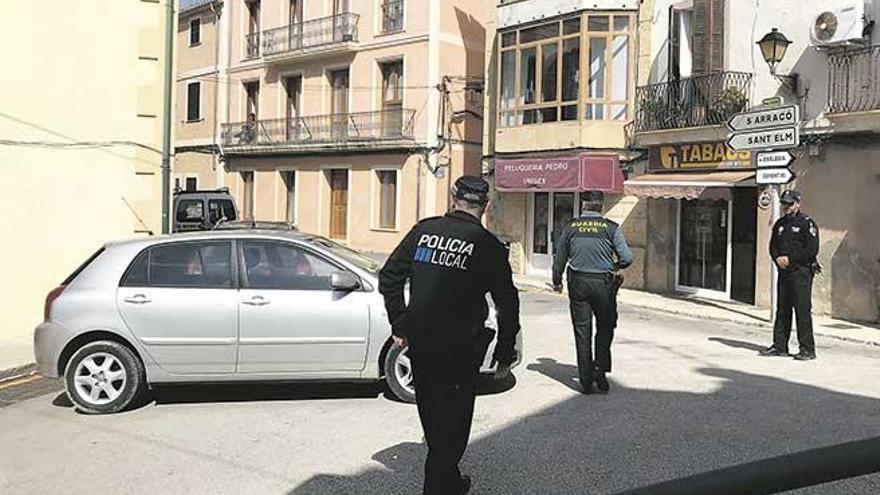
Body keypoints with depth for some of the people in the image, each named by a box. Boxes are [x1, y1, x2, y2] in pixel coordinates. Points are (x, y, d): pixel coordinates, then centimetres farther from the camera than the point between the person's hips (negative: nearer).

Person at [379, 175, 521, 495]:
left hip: (418, 344, 5)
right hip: (459, 349, -5)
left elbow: (389, 277, 4)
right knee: (452, 422, 11)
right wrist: (505, 355, 5)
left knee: (431, 416, 21)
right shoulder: (488, 245, -7)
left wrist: (399, 326, 10)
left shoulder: (424, 230, 2)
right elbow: (508, 304, -5)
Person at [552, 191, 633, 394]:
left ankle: (586, 381, 11)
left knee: (582, 332, 7)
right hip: (603, 284, -1)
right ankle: (600, 368, 6)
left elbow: (559, 258, 8)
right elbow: (627, 258, -9)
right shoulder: (611, 228, -5)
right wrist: (614, 267, 13)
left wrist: (557, 282, 22)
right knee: (605, 328, 17)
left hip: (578, 283, 2)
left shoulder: (571, 227, 1)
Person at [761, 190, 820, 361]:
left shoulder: (807, 223, -6)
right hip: (783, 271, 7)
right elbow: (773, 245, 16)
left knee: (802, 310, -7)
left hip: (801, 272, -7)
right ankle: (779, 346, 17)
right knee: (782, 309, 10)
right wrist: (778, 258, -4)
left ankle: (808, 349, -2)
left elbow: (812, 249, -13)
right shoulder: (780, 224, 16)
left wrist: (790, 259, -14)